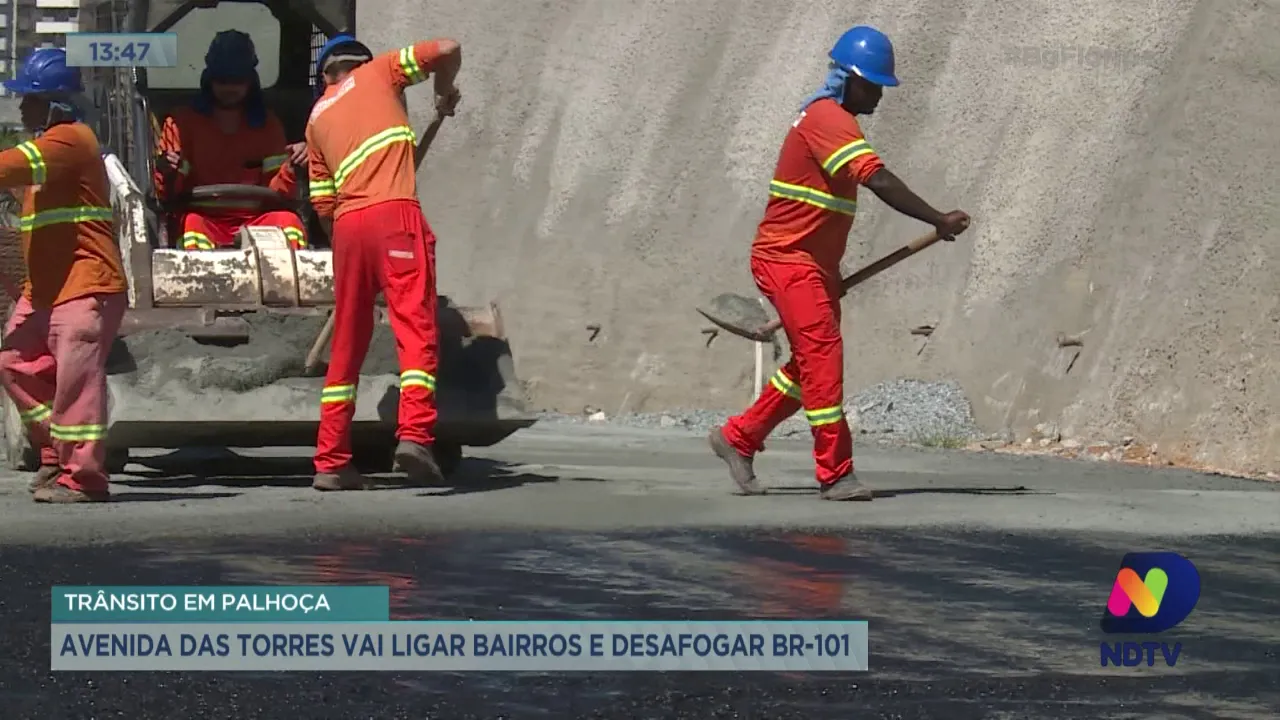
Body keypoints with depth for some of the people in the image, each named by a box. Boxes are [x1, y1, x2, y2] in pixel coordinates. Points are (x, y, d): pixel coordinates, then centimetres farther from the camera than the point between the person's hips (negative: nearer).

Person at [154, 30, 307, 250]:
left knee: (288, 220, -29)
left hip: (254, 222, 2)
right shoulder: (184, 122, 6)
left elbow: (276, 191, 7)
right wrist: (168, 175, -22)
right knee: (193, 224, -36)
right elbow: (167, 194, 1)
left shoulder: (267, 124, 13)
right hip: (206, 219, -2)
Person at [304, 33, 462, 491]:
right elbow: (447, 50, 6)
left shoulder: (317, 118, 25)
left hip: (346, 224, 4)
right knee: (416, 327, -9)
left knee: (346, 345, 11)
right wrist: (445, 91, 23)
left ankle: (330, 462, 10)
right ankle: (414, 434, -27)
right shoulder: (379, 72, 15)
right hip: (394, 212, -4)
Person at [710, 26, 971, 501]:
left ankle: (738, 439, 25)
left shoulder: (834, 118, 15)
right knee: (823, 355, -13)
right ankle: (836, 475, -12)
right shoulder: (827, 118, -18)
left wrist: (831, 273, 24)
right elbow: (879, 181, -30)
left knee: (811, 365, 13)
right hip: (786, 260, -10)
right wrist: (938, 221, -34)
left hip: (814, 264, 10)